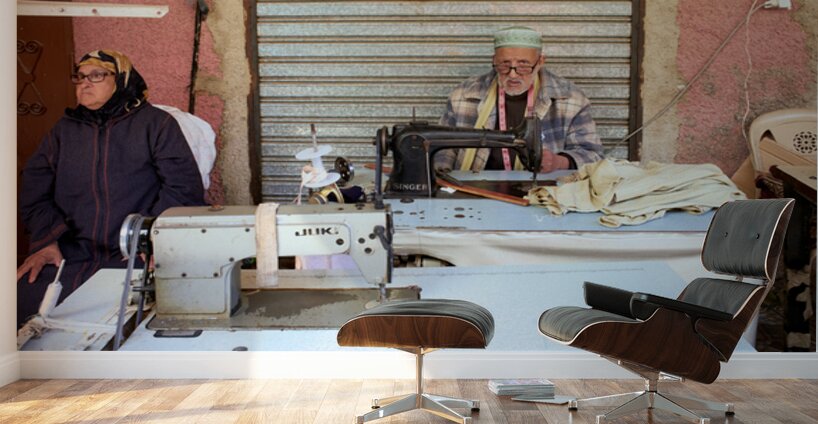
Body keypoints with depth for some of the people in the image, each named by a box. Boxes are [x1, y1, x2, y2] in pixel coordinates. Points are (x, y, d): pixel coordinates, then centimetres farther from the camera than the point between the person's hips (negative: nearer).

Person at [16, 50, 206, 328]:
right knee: (23, 300, -20)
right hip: (71, 255, 4)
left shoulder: (156, 124, 7)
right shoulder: (64, 130, 21)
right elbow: (34, 190, 13)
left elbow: (185, 186, -3)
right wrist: (46, 240, -5)